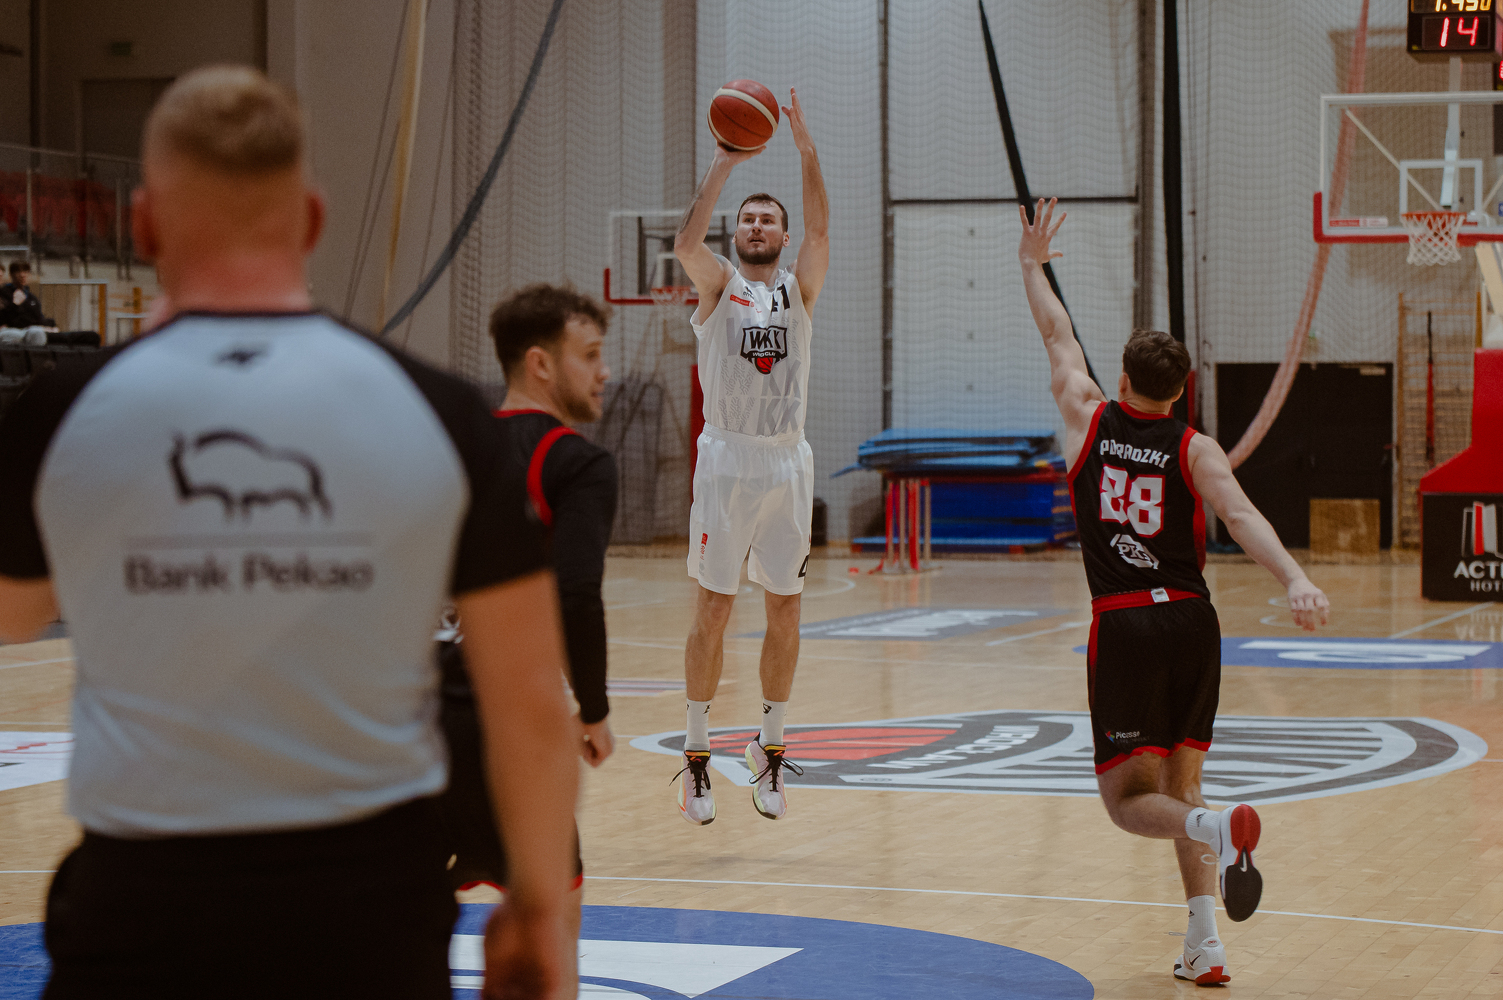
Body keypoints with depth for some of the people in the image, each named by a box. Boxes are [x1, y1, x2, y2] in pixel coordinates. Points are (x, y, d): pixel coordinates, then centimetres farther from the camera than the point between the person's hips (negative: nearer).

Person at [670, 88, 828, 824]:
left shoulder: (799, 287, 8)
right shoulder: (718, 285, 3)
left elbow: (819, 231, -10)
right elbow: (686, 242, -18)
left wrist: (806, 148, -19)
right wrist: (722, 164, -22)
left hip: (787, 463, 2)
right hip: (727, 460, -2)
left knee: (784, 610, 6)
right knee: (713, 608, 0)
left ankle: (770, 749, 18)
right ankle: (696, 754, 6)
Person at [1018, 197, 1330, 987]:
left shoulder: (1089, 420, 4)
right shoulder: (1195, 450, 1)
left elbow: (1057, 337, 20)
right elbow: (1242, 517, -17)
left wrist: (1033, 264, 34)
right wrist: (1295, 580, -30)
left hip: (1124, 627, -2)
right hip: (1192, 623, 2)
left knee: (1130, 799, 1)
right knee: (1178, 787, 15)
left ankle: (1214, 828, -33)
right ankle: (1204, 947, 6)